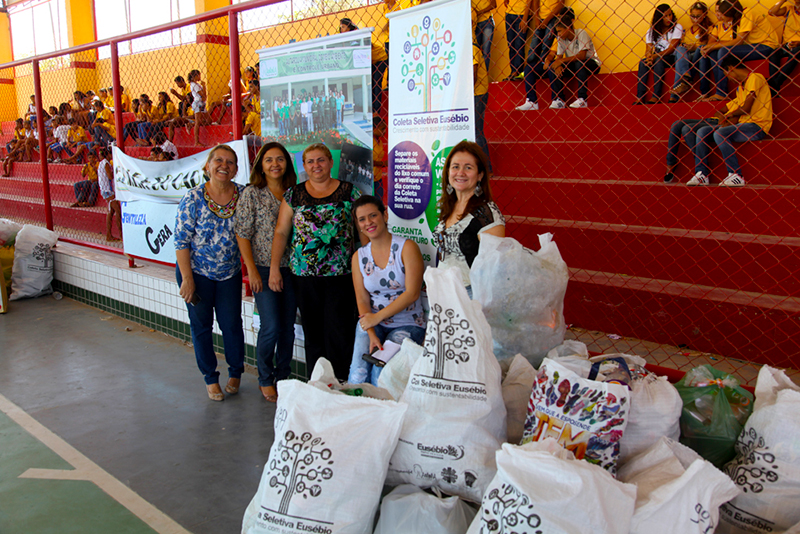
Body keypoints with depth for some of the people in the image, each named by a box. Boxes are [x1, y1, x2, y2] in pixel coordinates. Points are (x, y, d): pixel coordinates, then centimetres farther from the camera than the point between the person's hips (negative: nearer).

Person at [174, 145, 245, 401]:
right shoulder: (193, 199, -12)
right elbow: (181, 241, -10)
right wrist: (187, 279, -13)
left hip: (230, 274, 2)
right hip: (196, 272, -1)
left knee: (232, 324, 3)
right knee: (201, 325, 8)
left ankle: (235, 373, 26)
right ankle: (210, 378, 25)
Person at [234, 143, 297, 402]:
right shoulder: (252, 194, -4)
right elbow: (242, 234, -6)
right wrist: (252, 269, -11)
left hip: (290, 269, 4)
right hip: (264, 269, -4)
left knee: (288, 327, 8)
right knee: (271, 327, -6)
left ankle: (283, 377, 24)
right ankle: (265, 380, 14)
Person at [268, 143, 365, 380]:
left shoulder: (349, 193, 4)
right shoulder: (293, 195, 10)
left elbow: (364, 231, 4)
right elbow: (281, 232, 9)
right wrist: (274, 268, 2)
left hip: (340, 276, -2)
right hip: (304, 276, 2)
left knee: (338, 335, -3)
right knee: (313, 334, 8)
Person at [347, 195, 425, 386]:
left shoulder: (407, 247, -4)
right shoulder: (359, 256, 9)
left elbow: (412, 294, -12)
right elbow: (362, 300, 3)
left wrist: (377, 317, -15)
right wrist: (372, 335, -13)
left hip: (407, 325, -3)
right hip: (372, 322, 3)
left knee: (380, 374, -23)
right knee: (358, 373, -20)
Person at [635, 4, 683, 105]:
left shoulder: (677, 28, -3)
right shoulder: (651, 31, 6)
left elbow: (671, 49, -12)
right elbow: (649, 50, -2)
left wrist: (655, 56, -27)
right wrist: (649, 58, -27)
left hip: (671, 58, -3)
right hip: (657, 58, 3)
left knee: (659, 61, -35)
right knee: (643, 62, -28)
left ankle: (656, 96, -42)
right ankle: (640, 97, -36)